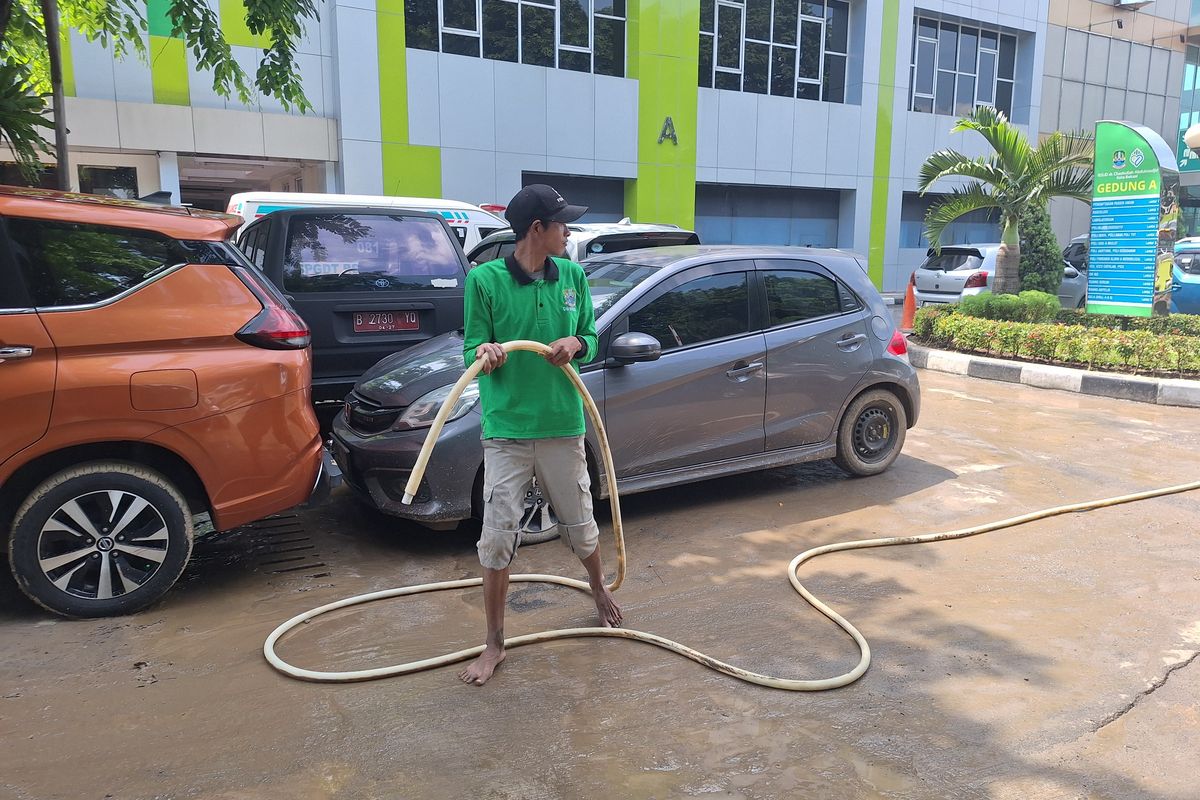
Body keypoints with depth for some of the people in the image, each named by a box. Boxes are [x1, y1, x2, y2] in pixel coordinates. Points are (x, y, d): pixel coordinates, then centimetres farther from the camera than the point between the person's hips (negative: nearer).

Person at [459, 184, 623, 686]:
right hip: (506, 431, -3)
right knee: (497, 538, -2)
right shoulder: (484, 279, -7)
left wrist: (576, 344, -11)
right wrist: (484, 352, -27)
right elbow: (472, 348, -4)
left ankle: (600, 590, 48)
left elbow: (591, 338, 12)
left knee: (580, 527, 17)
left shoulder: (574, 276, 4)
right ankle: (494, 644, 16)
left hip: (563, 427, 3)